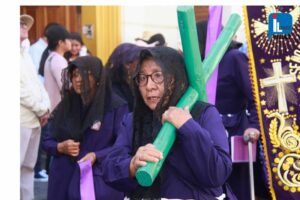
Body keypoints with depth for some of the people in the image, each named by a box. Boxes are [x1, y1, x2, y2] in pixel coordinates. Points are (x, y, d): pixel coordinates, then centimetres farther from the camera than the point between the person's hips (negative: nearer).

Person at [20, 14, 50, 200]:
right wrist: (41, 109, -9)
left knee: (28, 167, 12)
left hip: (35, 119, 9)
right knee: (20, 166, -10)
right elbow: (21, 89, -16)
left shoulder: (25, 53, 18)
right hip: (22, 120, -8)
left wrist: (46, 107, 2)